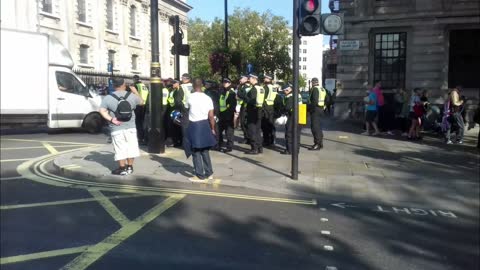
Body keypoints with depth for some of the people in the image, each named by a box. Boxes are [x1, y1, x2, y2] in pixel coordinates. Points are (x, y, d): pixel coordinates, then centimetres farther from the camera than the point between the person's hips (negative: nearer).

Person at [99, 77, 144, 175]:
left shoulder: (108, 98, -4)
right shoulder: (132, 96, 0)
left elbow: (102, 111, -12)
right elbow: (142, 102, 16)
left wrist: (111, 119, -13)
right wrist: (135, 92, 25)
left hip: (117, 128, -2)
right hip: (131, 127, 2)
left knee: (120, 149, 4)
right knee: (131, 147, 12)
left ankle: (123, 168, 8)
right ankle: (129, 167, 19)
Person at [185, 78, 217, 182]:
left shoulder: (190, 97, -8)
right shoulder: (208, 98, -1)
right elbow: (211, 116, -1)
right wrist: (213, 128, 9)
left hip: (194, 125, -4)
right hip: (205, 125, 4)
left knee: (196, 151, 4)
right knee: (205, 150, 17)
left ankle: (200, 176, 8)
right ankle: (209, 173, 24)